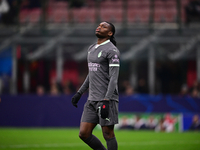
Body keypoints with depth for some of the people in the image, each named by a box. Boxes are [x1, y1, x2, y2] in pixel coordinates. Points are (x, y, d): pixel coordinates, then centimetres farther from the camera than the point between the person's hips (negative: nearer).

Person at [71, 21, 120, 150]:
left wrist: (106, 101, -24)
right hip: (93, 100, 8)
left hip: (107, 99, -8)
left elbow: (114, 77, -16)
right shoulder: (92, 49, 17)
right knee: (84, 134, 3)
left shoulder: (112, 51, -9)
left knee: (108, 134, -3)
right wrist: (79, 93, 23)